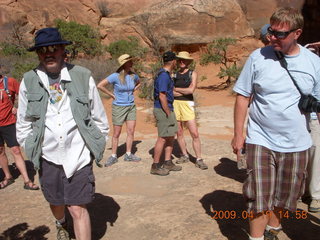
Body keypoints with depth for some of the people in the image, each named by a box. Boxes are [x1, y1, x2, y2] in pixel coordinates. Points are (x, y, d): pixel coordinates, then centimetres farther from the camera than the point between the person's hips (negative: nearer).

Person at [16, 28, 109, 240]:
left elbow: (99, 117, 2)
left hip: (79, 155, -2)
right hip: (48, 156, 3)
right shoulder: (29, 81, -2)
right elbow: (23, 122, 9)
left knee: (78, 209, -3)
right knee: (56, 202, 23)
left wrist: (99, 145, 4)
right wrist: (30, 148, 7)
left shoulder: (83, 76, -6)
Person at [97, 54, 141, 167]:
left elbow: (138, 83, 23)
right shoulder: (115, 76, -15)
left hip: (131, 106, 4)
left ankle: (128, 154, 18)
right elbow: (100, 85, -14)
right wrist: (112, 95, -10)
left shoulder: (133, 76, -1)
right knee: (116, 133, 5)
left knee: (131, 131, 5)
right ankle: (113, 156, 17)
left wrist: (132, 91, 7)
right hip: (118, 107, -4)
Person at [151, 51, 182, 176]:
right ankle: (155, 166, 4)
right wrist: (168, 113, -18)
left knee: (171, 136, 13)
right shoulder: (164, 75, -18)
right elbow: (162, 96, -22)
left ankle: (167, 162, 22)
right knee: (163, 138, -5)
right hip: (162, 110, -10)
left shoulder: (166, 74, 14)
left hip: (168, 109, 10)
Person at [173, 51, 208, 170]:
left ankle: (199, 160, 1)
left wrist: (176, 89, -3)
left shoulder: (192, 73, 3)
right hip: (175, 104, 3)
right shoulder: (174, 74, 9)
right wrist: (185, 91, -9)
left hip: (187, 104, -3)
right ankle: (184, 155, 25)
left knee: (195, 134, -7)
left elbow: (191, 90, -11)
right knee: (179, 132, 9)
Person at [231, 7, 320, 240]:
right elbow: (243, 97, -2)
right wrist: (238, 134, -3)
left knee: (284, 196, 16)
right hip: (261, 141, -2)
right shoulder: (258, 57, -7)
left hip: (297, 144, 3)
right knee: (259, 197, -1)